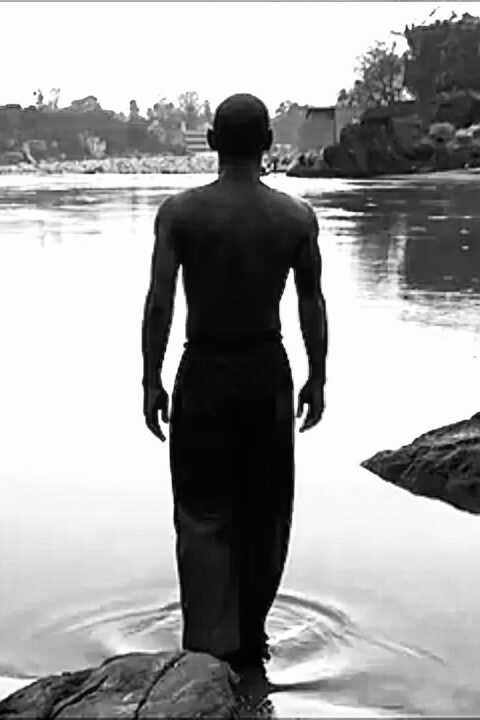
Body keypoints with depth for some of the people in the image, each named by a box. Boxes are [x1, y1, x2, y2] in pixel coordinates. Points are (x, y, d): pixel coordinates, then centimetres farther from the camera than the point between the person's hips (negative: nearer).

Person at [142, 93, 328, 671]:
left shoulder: (179, 212, -9)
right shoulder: (297, 217, -5)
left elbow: (159, 304, -10)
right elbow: (312, 306, -1)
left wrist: (152, 381, -2)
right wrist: (317, 378, 10)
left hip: (204, 371, -1)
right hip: (269, 370, 2)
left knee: (203, 516, 8)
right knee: (263, 515, 15)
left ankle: (209, 648, 2)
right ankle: (249, 641, 27)